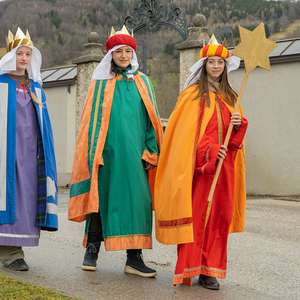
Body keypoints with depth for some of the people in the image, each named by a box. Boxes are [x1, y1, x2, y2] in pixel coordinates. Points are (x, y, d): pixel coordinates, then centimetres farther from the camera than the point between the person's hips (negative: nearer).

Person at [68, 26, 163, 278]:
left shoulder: (143, 83, 14)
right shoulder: (101, 83, 8)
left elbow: (151, 119, 11)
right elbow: (93, 118, 4)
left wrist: (152, 152, 1)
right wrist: (94, 152, -6)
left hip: (135, 150, 2)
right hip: (108, 149, -2)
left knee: (137, 198, -2)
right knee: (102, 197, 0)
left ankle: (134, 257, 2)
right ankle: (92, 250, 13)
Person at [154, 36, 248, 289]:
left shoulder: (230, 97, 16)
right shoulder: (193, 94, 0)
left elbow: (237, 135, 19)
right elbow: (186, 131, -7)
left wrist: (239, 124, -4)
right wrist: (209, 152, -17)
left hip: (224, 165, 5)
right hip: (199, 164, -5)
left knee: (219, 215, 3)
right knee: (196, 214, -7)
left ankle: (209, 271, 10)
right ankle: (190, 268, 0)